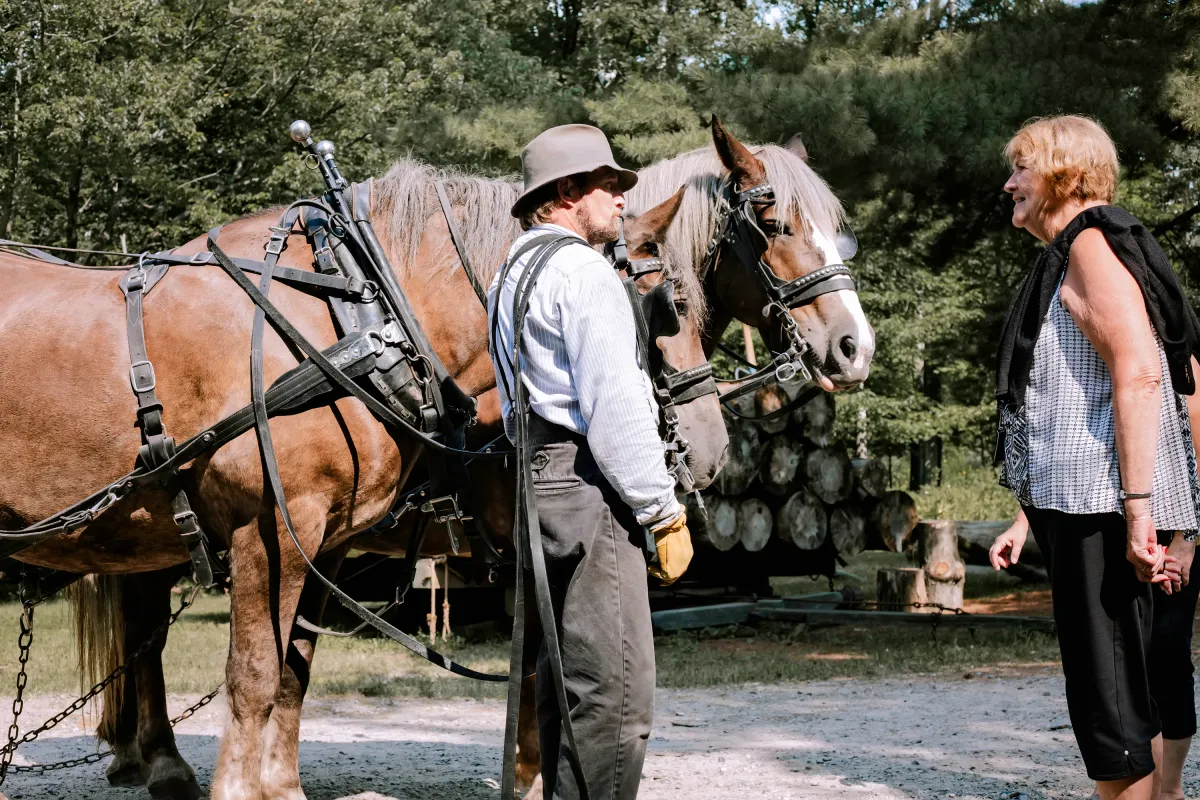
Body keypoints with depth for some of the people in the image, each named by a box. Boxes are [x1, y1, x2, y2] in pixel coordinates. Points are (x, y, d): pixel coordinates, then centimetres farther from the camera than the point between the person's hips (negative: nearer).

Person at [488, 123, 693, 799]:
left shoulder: (513, 274, 20)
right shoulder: (585, 274, -12)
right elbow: (616, 408, -18)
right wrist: (665, 513, -13)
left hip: (538, 477, 11)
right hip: (590, 489, -11)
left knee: (564, 680, 15)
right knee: (616, 694, -12)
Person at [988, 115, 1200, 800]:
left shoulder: (1092, 245, -8)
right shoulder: (1061, 264, 23)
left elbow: (1137, 376, -21)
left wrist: (1138, 506, -27)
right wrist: (1029, 519, 26)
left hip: (1103, 512, -10)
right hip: (1078, 510, 10)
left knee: (1111, 701, -10)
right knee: (1141, 701, 12)